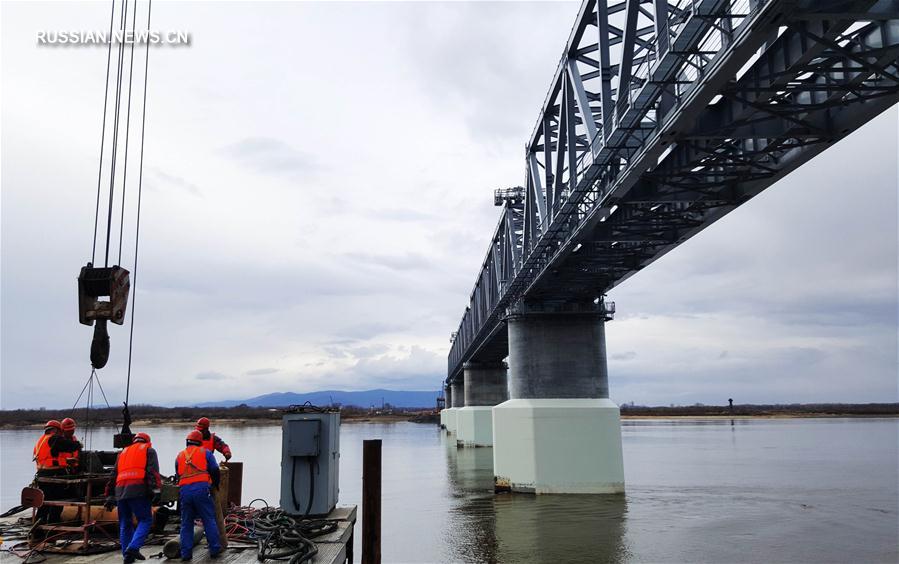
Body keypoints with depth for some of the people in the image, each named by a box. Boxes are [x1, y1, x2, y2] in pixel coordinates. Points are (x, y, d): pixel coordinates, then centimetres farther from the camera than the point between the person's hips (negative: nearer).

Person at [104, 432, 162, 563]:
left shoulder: (123, 452, 30)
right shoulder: (149, 450, 15)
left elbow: (113, 476, 26)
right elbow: (152, 470, -3)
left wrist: (110, 496, 28)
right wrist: (155, 489, -11)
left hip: (120, 491, 5)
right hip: (138, 490, -5)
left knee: (125, 524, 14)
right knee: (145, 520, 0)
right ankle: (133, 548, -17)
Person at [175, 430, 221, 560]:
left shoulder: (179, 456, 20)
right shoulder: (205, 452, 10)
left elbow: (178, 475, 21)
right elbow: (215, 470, 3)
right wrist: (215, 485, 18)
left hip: (184, 490, 3)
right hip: (201, 488, -3)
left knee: (186, 523, 11)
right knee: (209, 520, 3)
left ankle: (186, 553, 9)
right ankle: (215, 549, 4)